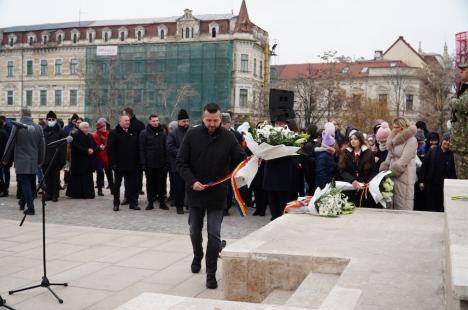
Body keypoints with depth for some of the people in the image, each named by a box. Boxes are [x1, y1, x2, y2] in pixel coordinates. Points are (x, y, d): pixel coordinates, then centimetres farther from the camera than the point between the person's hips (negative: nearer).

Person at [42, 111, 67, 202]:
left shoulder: (61, 132, 0)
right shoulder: (43, 131, 8)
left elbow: (63, 147, -4)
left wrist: (62, 160, -10)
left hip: (56, 159, -3)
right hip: (45, 159, 3)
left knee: (56, 178, 3)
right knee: (47, 178, 8)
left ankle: (55, 195, 9)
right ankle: (48, 194, 16)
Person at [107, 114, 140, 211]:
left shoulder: (133, 133, 12)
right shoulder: (114, 133, -3)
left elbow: (137, 149, 14)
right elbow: (110, 149, -9)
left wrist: (137, 161, 7)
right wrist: (113, 162, -15)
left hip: (131, 164, 4)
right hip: (119, 165, -4)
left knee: (132, 184, 5)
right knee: (117, 184, 7)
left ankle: (133, 203, 13)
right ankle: (116, 203, 15)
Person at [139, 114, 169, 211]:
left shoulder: (162, 133, 7)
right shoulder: (144, 133, -2)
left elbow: (165, 148, 7)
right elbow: (142, 149, -4)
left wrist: (166, 162, 1)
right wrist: (143, 163, -9)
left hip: (161, 163, 2)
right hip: (149, 164, -2)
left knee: (162, 183, 6)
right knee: (150, 183, 7)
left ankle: (162, 202, 14)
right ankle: (150, 202, 15)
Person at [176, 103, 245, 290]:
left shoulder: (228, 137, -6)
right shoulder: (192, 135, -6)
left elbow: (241, 159, -3)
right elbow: (181, 162, -5)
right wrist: (192, 181, -17)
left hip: (217, 194, -2)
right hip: (195, 192, 2)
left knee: (214, 235, -2)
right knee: (195, 231, 18)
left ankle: (211, 273, 7)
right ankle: (197, 257, 46)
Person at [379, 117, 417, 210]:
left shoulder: (411, 141, -13)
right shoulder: (395, 140, 14)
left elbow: (403, 161, -18)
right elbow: (390, 157, 12)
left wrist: (390, 172, -11)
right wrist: (383, 170, 2)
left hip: (404, 178, -8)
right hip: (394, 177, 8)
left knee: (404, 209, -4)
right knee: (395, 209, 10)